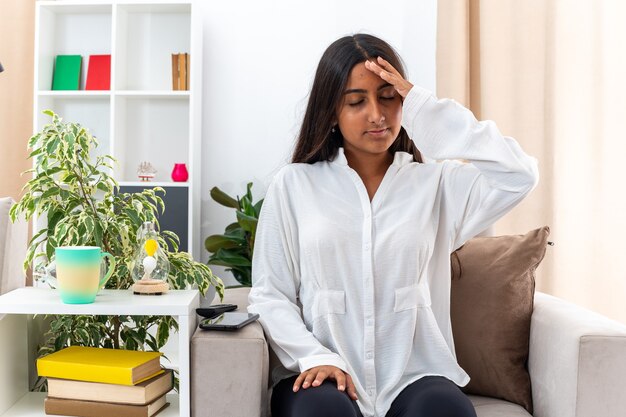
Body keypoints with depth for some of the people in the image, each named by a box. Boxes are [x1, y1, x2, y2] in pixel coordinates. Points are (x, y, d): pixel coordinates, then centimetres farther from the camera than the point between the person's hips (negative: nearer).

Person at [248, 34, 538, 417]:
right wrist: (315, 358, -13)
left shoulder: (437, 183, 9)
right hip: (324, 373, -1)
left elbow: (520, 176, -9)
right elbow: (270, 295, 4)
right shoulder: (294, 185, 6)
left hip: (415, 375, 2)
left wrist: (426, 110, -7)